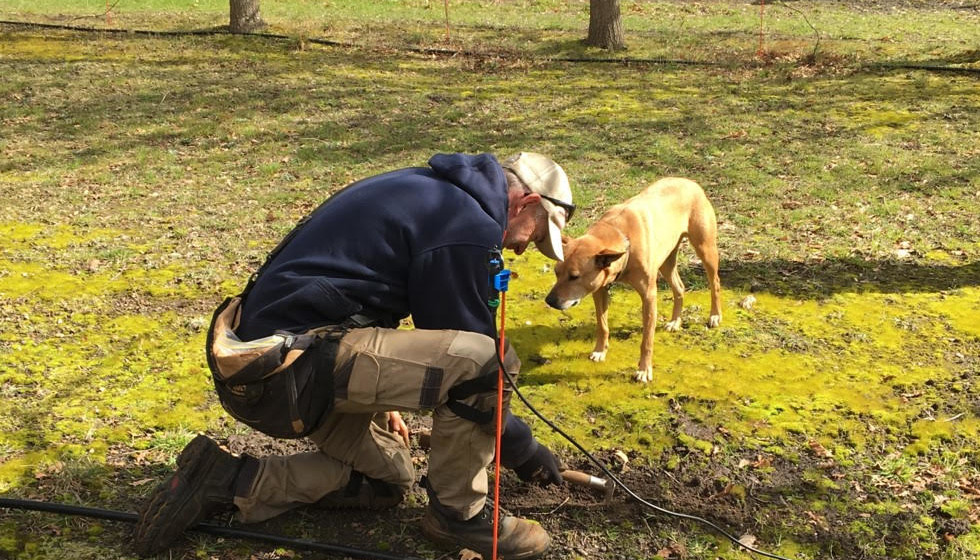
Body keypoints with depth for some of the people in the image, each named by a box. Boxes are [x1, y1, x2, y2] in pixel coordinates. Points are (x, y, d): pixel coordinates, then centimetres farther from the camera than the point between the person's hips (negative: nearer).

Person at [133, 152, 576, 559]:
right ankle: (458, 513, 3)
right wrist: (524, 450, 8)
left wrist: (382, 400, 37)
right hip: (294, 363, -11)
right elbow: (473, 356, -8)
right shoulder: (467, 226, -11)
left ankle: (225, 481, 16)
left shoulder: (425, 192, 19)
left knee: (386, 481, 22)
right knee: (485, 359, -17)